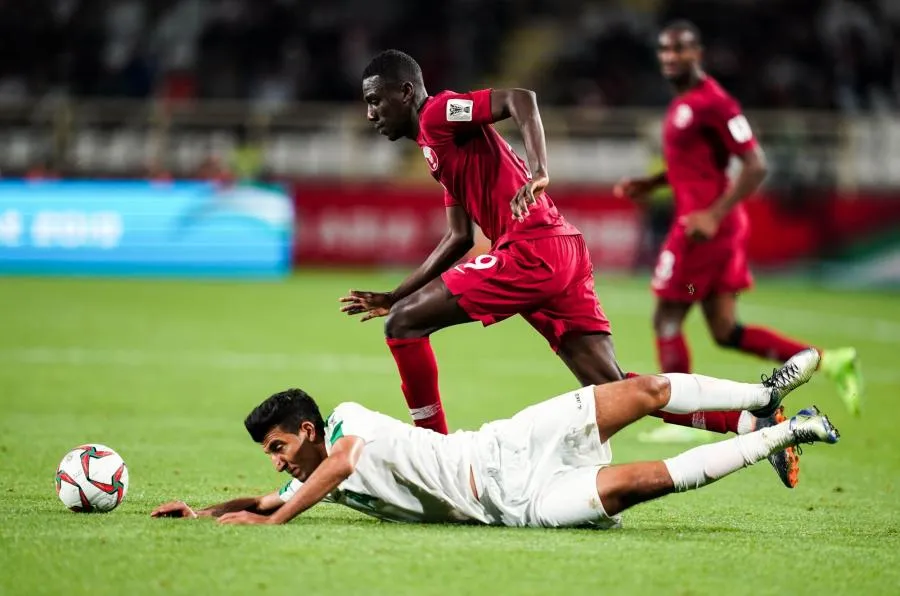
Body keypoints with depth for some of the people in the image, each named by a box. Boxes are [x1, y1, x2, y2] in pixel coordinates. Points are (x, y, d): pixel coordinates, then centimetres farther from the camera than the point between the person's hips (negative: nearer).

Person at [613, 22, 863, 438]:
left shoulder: (712, 103, -15)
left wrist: (713, 215, -25)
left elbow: (755, 166, -18)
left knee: (667, 321, 0)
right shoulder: (683, 103, 16)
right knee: (726, 332, 9)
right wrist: (649, 184, 18)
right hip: (701, 221, 10)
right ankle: (830, 362, 7)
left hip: (705, 226, -10)